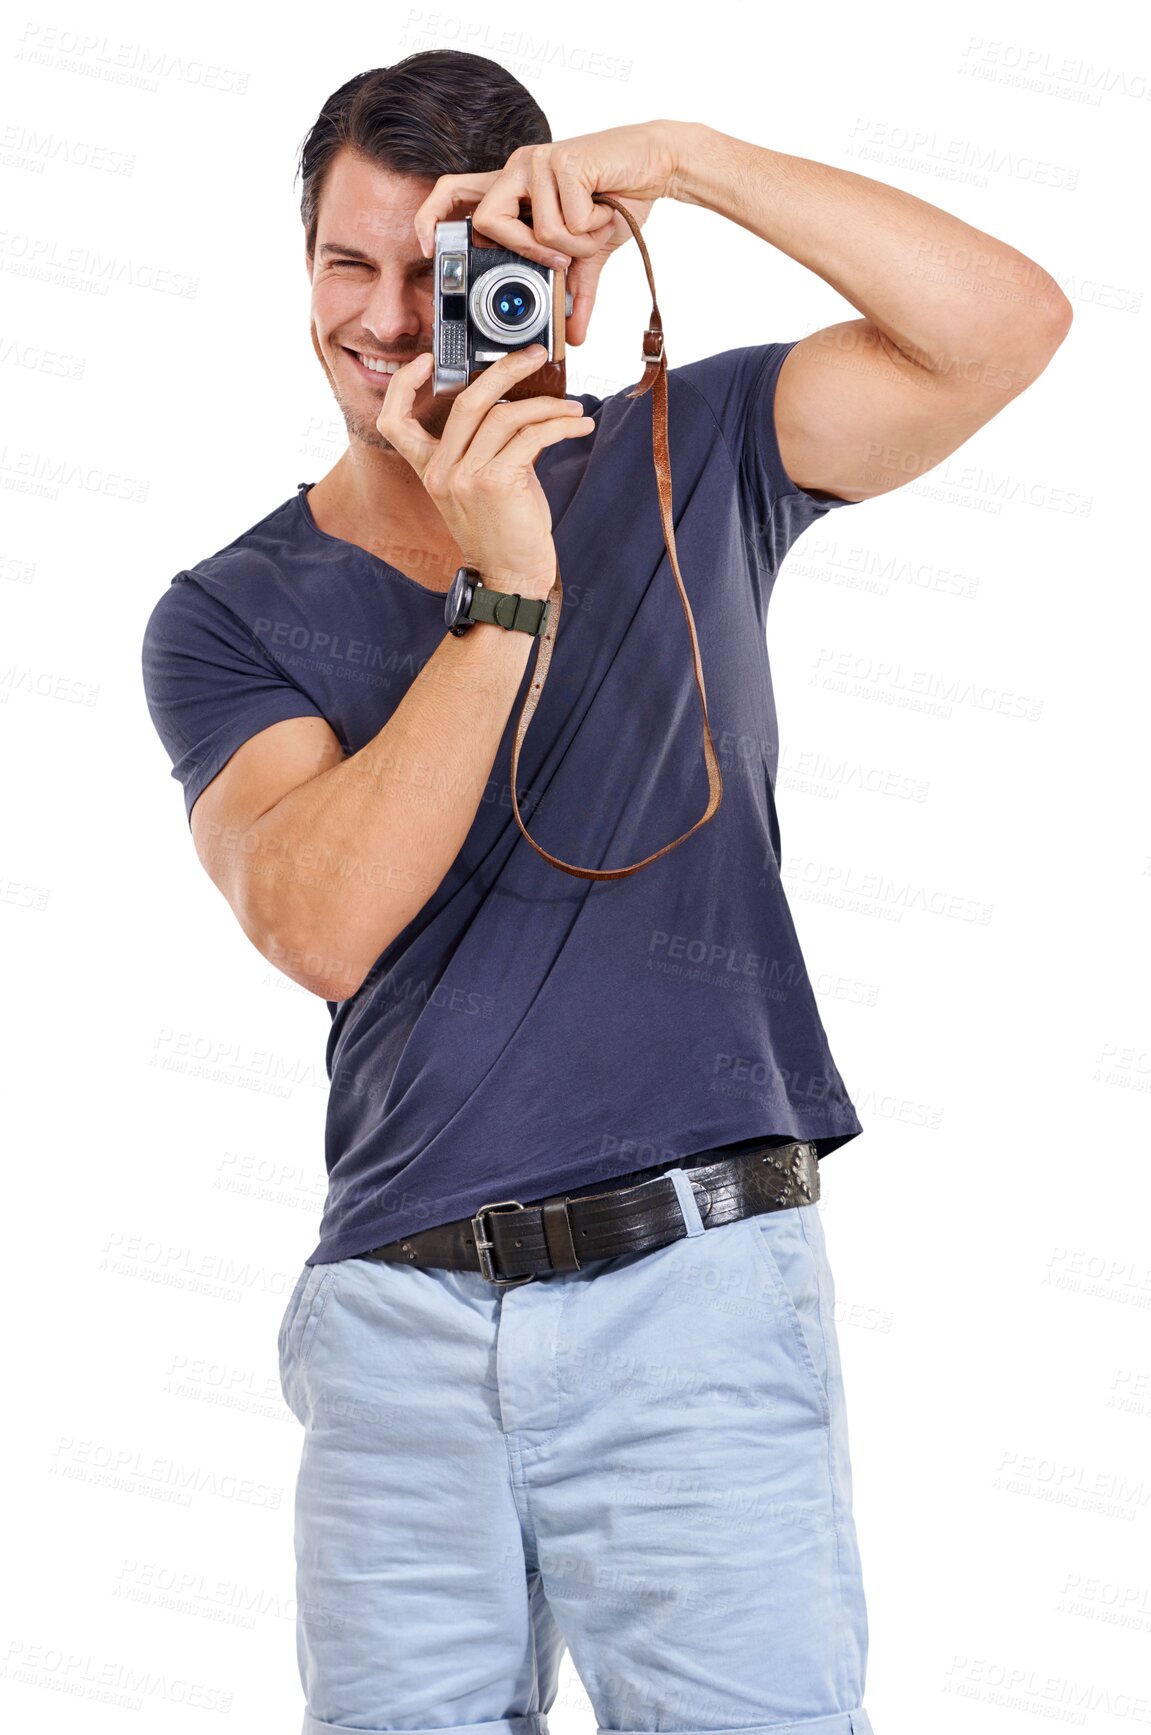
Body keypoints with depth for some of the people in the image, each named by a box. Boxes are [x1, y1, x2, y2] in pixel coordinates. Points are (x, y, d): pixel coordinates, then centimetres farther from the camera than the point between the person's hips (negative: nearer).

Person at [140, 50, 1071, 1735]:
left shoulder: (685, 462, 8)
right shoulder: (229, 616, 7)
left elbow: (1007, 320, -6)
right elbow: (321, 924, -11)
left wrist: (686, 160, -13)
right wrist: (505, 595, -17)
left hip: (694, 1293, -1)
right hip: (395, 1323, 2)